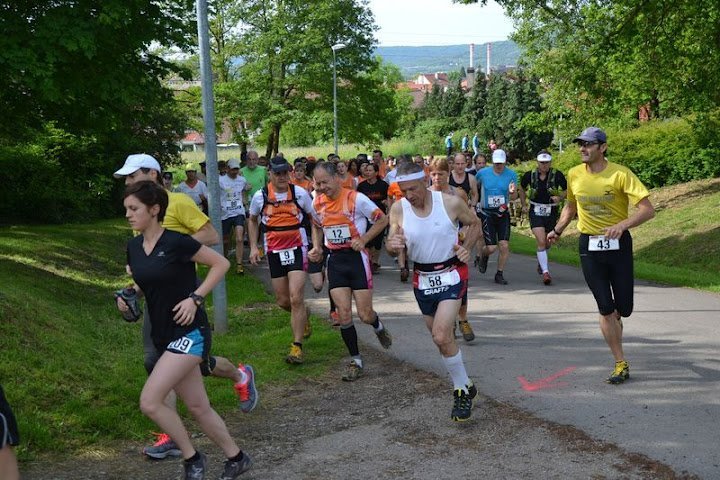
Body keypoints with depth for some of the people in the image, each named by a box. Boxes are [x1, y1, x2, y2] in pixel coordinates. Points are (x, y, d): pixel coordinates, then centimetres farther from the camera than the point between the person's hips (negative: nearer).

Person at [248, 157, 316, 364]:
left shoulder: (300, 193, -5)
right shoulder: (260, 196, -1)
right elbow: (252, 220, 16)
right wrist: (253, 247, 8)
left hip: (297, 249, -2)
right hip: (274, 252, 3)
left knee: (296, 298, -14)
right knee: (283, 301, 9)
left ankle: (297, 346, -4)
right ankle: (303, 316, 43)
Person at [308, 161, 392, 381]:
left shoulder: (356, 199, -13)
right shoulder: (317, 203, 3)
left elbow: (382, 219, -4)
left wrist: (363, 239, -14)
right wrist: (316, 247, 6)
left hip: (356, 256, -4)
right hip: (334, 259, 4)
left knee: (365, 314, -2)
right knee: (343, 313, -4)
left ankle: (378, 327, 36)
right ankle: (356, 361, 9)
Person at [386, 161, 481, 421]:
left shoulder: (451, 203, -13)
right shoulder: (398, 209, -8)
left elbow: (475, 223, 6)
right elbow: (392, 248, -6)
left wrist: (468, 248, -8)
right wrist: (392, 245, -29)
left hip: (451, 275, -4)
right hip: (422, 278, 4)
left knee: (441, 336, -19)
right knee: (443, 338, 13)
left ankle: (462, 389, -1)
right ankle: (464, 387, 32)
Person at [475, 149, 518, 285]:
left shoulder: (511, 175, -1)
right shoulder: (482, 173, -2)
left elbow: (514, 197, -1)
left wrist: (512, 192, -22)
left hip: (503, 213, 2)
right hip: (487, 214, -1)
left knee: (504, 245, -7)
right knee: (491, 247, -8)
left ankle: (499, 274, 10)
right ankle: (483, 256, 29)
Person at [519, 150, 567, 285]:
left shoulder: (557, 175, -8)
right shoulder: (530, 175, -4)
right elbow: (522, 189, 15)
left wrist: (560, 198, -15)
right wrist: (524, 205, 8)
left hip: (551, 211, 1)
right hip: (535, 211, -1)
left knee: (547, 243, 14)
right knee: (541, 241, -16)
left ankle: (540, 262, 46)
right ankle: (545, 272, -13)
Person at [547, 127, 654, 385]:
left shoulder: (620, 174, -13)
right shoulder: (574, 175, 0)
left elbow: (648, 209, -18)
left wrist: (622, 225, -32)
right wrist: (557, 230, 13)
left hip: (618, 244, -2)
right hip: (589, 246, 2)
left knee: (623, 309, 5)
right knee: (605, 309, -2)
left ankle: (613, 318, 44)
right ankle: (621, 364, 8)